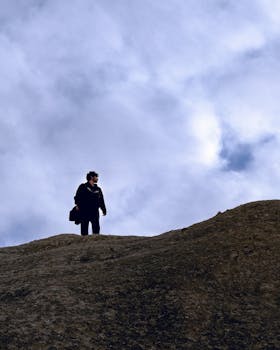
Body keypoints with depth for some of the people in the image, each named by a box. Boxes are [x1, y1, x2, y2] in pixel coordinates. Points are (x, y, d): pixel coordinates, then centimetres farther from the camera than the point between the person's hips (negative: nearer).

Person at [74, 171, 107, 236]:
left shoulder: (98, 189, 25)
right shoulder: (83, 187, 12)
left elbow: (101, 201, 21)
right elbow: (77, 196, 0)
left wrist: (104, 210, 8)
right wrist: (77, 204, -17)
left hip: (94, 212, 4)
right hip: (84, 211, -4)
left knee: (96, 227, -10)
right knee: (84, 228, -8)